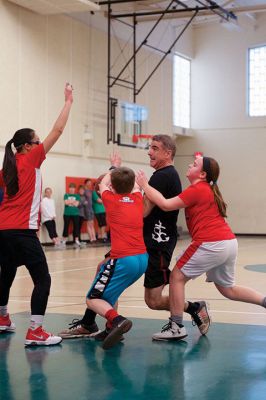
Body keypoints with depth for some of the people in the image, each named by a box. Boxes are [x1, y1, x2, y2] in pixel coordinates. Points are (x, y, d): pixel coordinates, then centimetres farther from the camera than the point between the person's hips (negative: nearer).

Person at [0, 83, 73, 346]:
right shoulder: (30, 160, -3)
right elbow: (57, 130, -4)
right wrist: (68, 102, 2)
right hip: (22, 230, -8)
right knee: (42, 279, -7)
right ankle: (35, 332, -14)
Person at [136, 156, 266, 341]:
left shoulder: (197, 189, -8)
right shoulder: (209, 190, 21)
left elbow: (166, 204, -13)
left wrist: (145, 185, -3)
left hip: (211, 244, -9)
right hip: (230, 242, 9)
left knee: (177, 277, 2)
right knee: (228, 289, 21)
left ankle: (176, 327, 2)